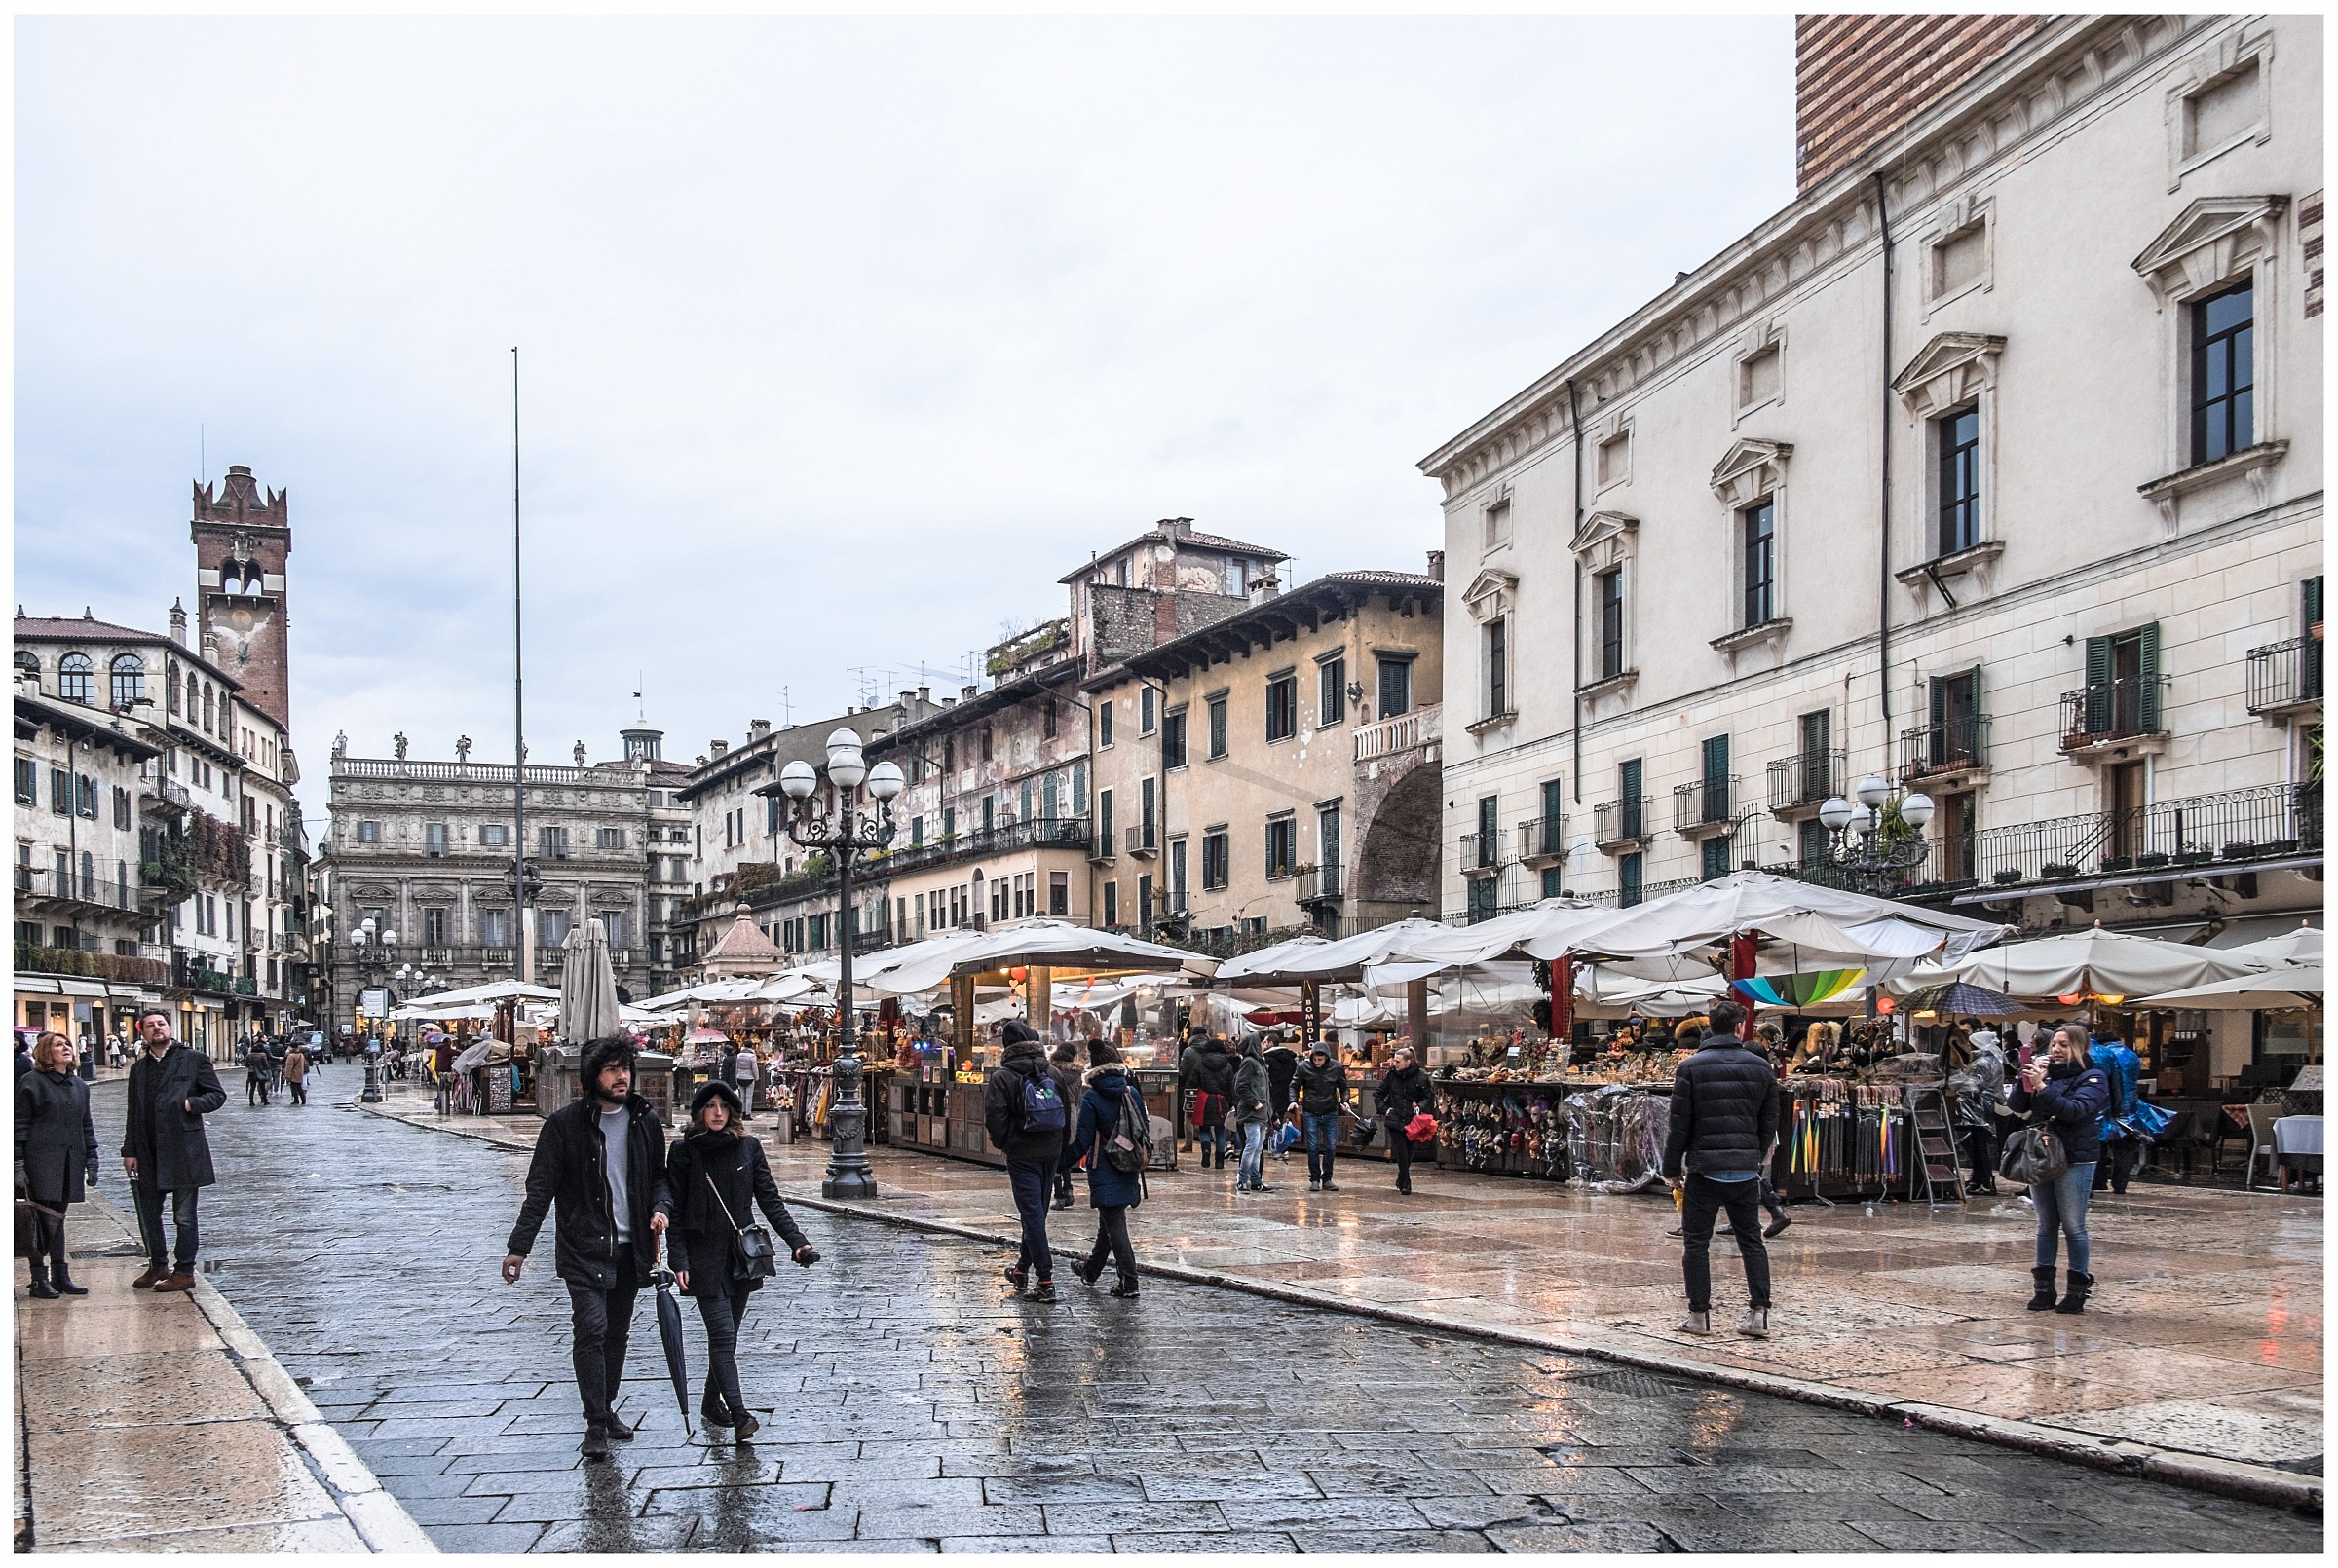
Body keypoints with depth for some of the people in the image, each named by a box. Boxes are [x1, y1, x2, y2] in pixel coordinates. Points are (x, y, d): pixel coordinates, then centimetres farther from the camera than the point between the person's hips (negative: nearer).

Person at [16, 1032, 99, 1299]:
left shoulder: (79, 1087, 16)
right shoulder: (32, 1083, -3)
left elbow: (87, 1126, 20)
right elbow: (19, 1126, -6)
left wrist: (91, 1161, 13)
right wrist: (18, 1164, -11)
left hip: (70, 1163, 6)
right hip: (41, 1163, -6)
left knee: (57, 1218, 11)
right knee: (44, 1220, -7)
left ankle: (60, 1277, 13)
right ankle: (39, 1279, 0)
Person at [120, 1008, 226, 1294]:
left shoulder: (193, 1060, 0)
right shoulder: (139, 1068, 14)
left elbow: (217, 1095, 1)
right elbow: (132, 1113, 13)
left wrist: (191, 1104, -16)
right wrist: (130, 1151, 7)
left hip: (183, 1149, -5)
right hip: (148, 1152, 5)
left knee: (184, 1216, 1)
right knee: (148, 1212, 12)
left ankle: (184, 1271, 8)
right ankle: (157, 1265, 27)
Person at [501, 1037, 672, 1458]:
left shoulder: (645, 1121, 5)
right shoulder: (565, 1123, -7)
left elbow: (659, 1176, 17)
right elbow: (541, 1187, -6)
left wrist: (659, 1209, -5)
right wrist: (519, 1246, -10)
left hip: (629, 1247, 4)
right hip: (583, 1246, -4)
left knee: (617, 1332, 12)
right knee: (591, 1329, -13)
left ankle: (607, 1408, 28)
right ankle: (596, 1424, -6)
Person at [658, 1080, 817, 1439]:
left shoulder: (748, 1149, 6)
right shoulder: (684, 1153, -2)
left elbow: (770, 1200, 5)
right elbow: (675, 1211, -2)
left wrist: (796, 1241, -4)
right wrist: (678, 1261, -10)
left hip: (741, 1255, 4)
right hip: (703, 1257, -3)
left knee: (728, 1335, 10)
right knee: (722, 1335, -11)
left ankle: (712, 1404, 26)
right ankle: (738, 1414, -18)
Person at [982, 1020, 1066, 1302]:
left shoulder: (1002, 1077, -10)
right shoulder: (1052, 1074, 7)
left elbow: (994, 1119, -13)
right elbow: (1068, 1112, 9)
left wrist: (1002, 1143, 4)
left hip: (1022, 1154, -6)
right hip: (1051, 1152, 6)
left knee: (1033, 1214, -4)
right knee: (1036, 1211, 17)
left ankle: (1045, 1280, -7)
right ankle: (1022, 1269, 30)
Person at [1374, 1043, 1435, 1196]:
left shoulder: (1420, 1077, -3)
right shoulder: (1391, 1075, 2)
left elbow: (1428, 1097, 4)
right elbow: (1378, 1094, 13)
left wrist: (1420, 1106, -14)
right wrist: (1384, 1109, 0)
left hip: (1412, 1120, 0)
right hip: (1395, 1120, 0)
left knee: (1409, 1153, 8)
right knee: (1401, 1152, -9)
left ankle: (1401, 1181, 28)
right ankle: (1405, 1183, -2)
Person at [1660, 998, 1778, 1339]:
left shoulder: (1690, 1068, -5)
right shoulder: (1761, 1067, 5)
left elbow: (1679, 1125, -5)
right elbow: (1769, 1123, 9)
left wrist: (1672, 1168, 3)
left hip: (1705, 1169, -3)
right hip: (1746, 1169, 3)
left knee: (1696, 1242, 5)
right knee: (1751, 1240, 12)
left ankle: (1699, 1314, 6)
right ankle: (1759, 1312, 7)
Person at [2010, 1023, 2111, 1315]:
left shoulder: (2092, 1078, -5)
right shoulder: (2047, 1072, 11)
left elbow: (2076, 1110, -21)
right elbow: (2018, 1106, 6)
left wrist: (2042, 1087, -25)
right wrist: (2026, 1080, -9)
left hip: (2075, 1161, -6)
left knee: (2073, 1227, -1)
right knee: (2046, 1226, 10)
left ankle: (2078, 1290, 6)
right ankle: (2043, 1288, 15)